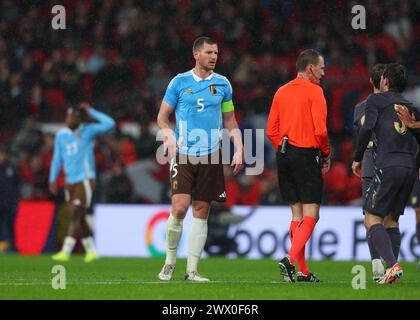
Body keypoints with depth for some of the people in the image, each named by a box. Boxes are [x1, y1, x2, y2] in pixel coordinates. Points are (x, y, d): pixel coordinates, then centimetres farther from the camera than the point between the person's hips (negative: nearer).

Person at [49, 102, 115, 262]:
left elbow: (109, 124, -15)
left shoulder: (88, 131, -3)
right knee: (79, 219, 8)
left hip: (85, 180, -6)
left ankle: (65, 252, -19)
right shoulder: (61, 135, 9)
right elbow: (57, 158, 15)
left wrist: (91, 112, -11)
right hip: (70, 182, 6)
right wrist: (53, 179, 10)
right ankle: (91, 251, 18)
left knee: (75, 217, -13)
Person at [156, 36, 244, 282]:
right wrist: (168, 134, -12)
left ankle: (192, 270, 7)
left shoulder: (222, 84, 9)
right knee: (180, 208, -14)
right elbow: (163, 116, 9)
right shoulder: (180, 82, 3)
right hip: (183, 154, -2)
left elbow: (230, 121, 16)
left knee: (201, 211, 1)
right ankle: (170, 260, 7)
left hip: (210, 156, 2)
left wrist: (239, 149, 3)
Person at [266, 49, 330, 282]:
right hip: (307, 156, -7)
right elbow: (320, 130, -14)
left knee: (297, 214, 12)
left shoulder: (282, 92, 12)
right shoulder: (314, 91, -8)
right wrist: (326, 154, 0)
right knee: (311, 215, -5)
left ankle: (302, 271, 12)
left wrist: (283, 150, 16)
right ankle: (291, 259, -23)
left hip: (285, 156, 7)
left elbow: (271, 130, 11)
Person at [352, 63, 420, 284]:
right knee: (392, 220, 15)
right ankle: (391, 273, 6)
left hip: (388, 166, -6)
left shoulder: (376, 100, 5)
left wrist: (357, 158, 1)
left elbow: (367, 128, -8)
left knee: (372, 220, -3)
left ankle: (392, 264, -22)